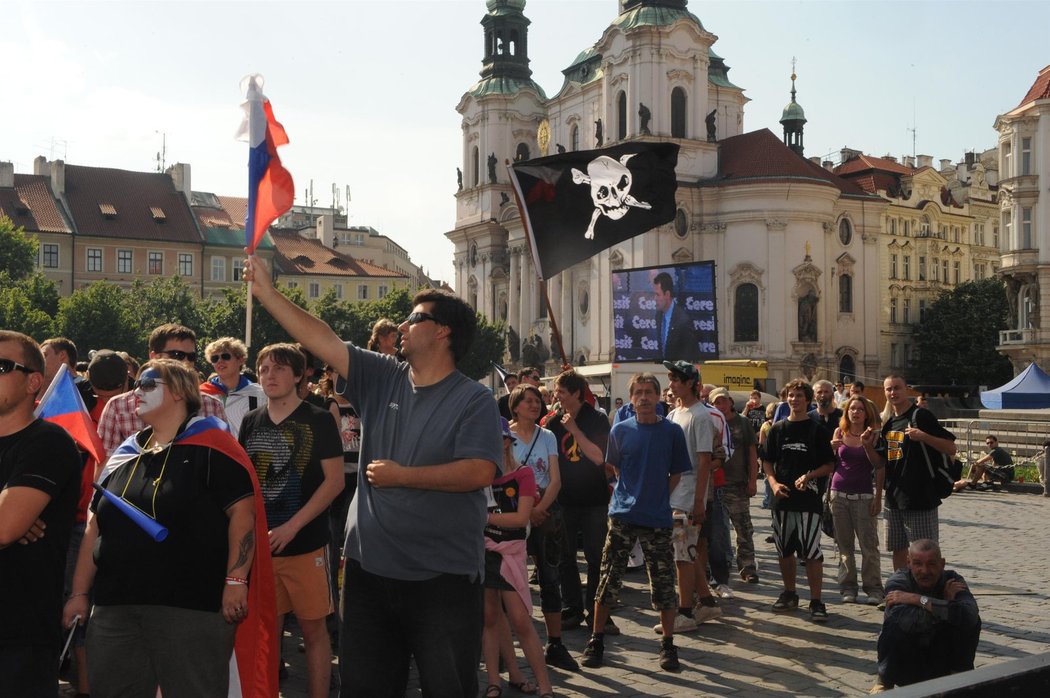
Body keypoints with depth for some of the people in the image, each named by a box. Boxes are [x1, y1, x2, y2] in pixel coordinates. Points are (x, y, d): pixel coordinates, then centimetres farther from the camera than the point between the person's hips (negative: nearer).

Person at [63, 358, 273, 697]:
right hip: (115, 607, 7)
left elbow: (243, 510, -13)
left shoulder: (209, 445, -6)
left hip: (192, 607, -7)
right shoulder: (125, 453, 15)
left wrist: (236, 581, -18)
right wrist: (79, 593, 14)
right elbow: (96, 526, 18)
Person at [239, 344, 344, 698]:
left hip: (306, 544, -4)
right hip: (259, 543, 4)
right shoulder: (251, 422, 9)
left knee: (313, 628, 4)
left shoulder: (318, 420, -4)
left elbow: (335, 480, -10)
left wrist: (291, 527, -17)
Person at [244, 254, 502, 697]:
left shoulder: (473, 400, -8)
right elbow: (322, 340, 6)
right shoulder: (382, 379, 7)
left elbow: (479, 472, -20)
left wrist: (401, 476, -17)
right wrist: (266, 292, 4)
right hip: (370, 567, 6)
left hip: (443, 577, -5)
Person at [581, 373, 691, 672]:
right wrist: (635, 494, 9)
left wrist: (656, 498, 5)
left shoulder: (672, 431, 0)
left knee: (664, 584, 4)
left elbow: (677, 474, 9)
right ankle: (596, 641, 12)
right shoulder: (620, 430, 2)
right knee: (608, 580, 1)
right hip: (622, 515, 0)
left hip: (658, 518, 0)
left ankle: (668, 645, 18)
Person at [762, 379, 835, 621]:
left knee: (811, 552, -7)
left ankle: (816, 601, 1)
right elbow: (767, 462, 13)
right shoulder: (777, 429, 9)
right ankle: (789, 594, 26)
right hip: (782, 499, 4)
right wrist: (774, 483, -5)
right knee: (784, 550, 10)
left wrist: (808, 476, -14)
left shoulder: (817, 430, 1)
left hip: (809, 499, -4)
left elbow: (829, 465, 1)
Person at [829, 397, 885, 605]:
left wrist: (878, 498, -7)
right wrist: (832, 448, -9)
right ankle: (848, 588, 13)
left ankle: (874, 589, 3)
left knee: (869, 545, -4)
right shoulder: (839, 432, 7)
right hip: (839, 493, 3)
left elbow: (880, 468, -3)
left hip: (864, 496, -3)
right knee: (844, 545, 6)